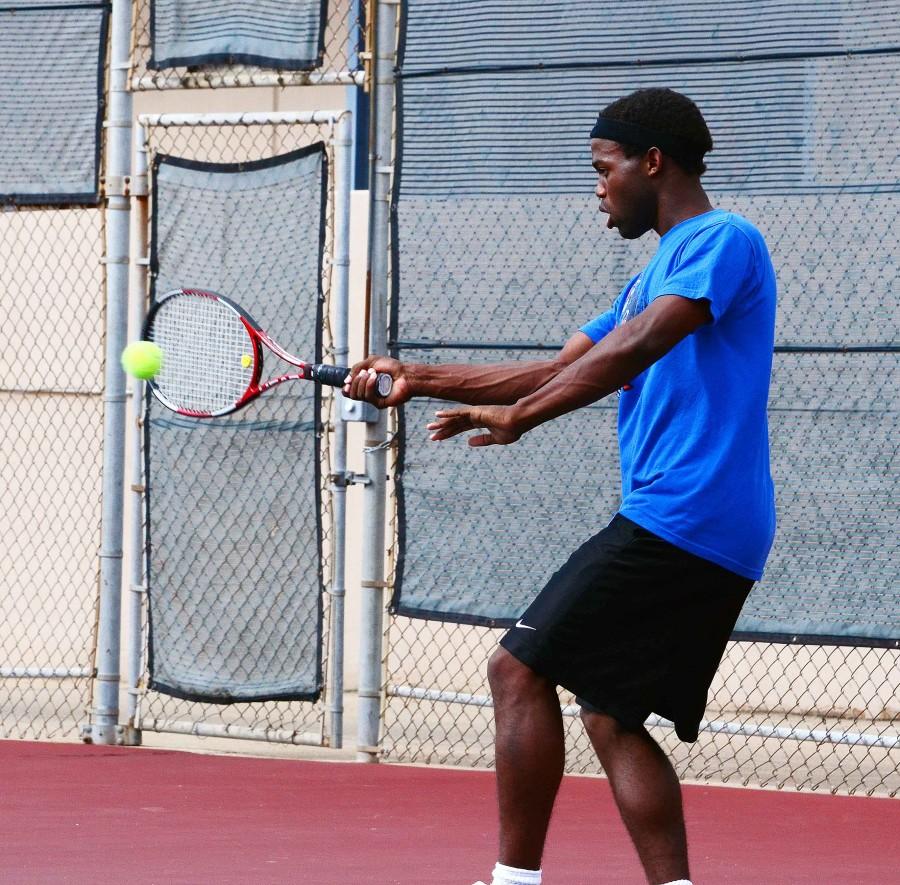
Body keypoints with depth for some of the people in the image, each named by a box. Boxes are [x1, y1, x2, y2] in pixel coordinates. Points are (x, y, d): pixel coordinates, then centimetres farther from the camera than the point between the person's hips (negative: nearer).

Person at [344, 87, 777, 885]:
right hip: (713, 547, 10)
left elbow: (634, 347, -23)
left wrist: (516, 415, -27)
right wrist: (417, 378, 21)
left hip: (679, 515, -10)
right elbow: (556, 373, 27)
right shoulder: (660, 273, 25)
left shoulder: (723, 241, -7)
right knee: (614, 718, 8)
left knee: (520, 670, -9)